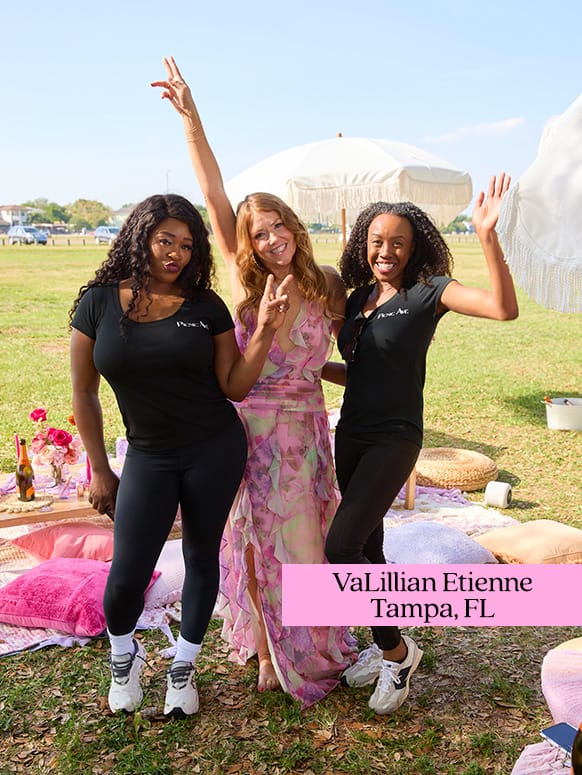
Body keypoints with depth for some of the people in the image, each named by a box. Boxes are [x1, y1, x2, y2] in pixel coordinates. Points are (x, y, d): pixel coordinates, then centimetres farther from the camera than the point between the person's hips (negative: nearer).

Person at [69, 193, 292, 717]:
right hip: (148, 455, 0)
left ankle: (183, 667, 34)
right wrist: (99, 470, 4)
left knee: (202, 556, 11)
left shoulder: (206, 307, -4)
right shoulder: (99, 303, -5)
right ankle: (123, 654, 32)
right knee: (127, 574, -3)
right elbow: (84, 394, 2)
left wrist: (265, 332, -16)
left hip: (216, 450, 1)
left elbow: (235, 387, -3)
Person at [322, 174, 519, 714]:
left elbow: (504, 308, -27)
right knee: (366, 546, 16)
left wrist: (486, 235, -36)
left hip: (394, 440, -7)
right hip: (351, 434, 7)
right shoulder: (358, 298, 8)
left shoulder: (427, 293, -11)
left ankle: (397, 650, 8)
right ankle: (385, 647, 35)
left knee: (341, 546, -14)